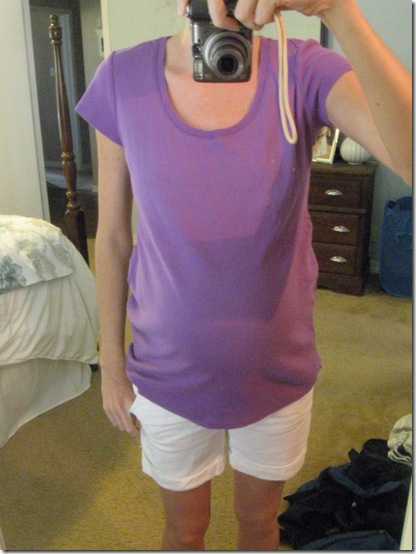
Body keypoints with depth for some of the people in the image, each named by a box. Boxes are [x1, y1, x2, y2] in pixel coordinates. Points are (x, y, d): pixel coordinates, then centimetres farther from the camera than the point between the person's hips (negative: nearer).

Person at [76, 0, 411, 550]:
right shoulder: (124, 79, -11)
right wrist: (111, 365, 2)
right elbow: (112, 237, -4)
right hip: (169, 375, 0)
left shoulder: (303, 71, -14)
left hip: (279, 371, 1)